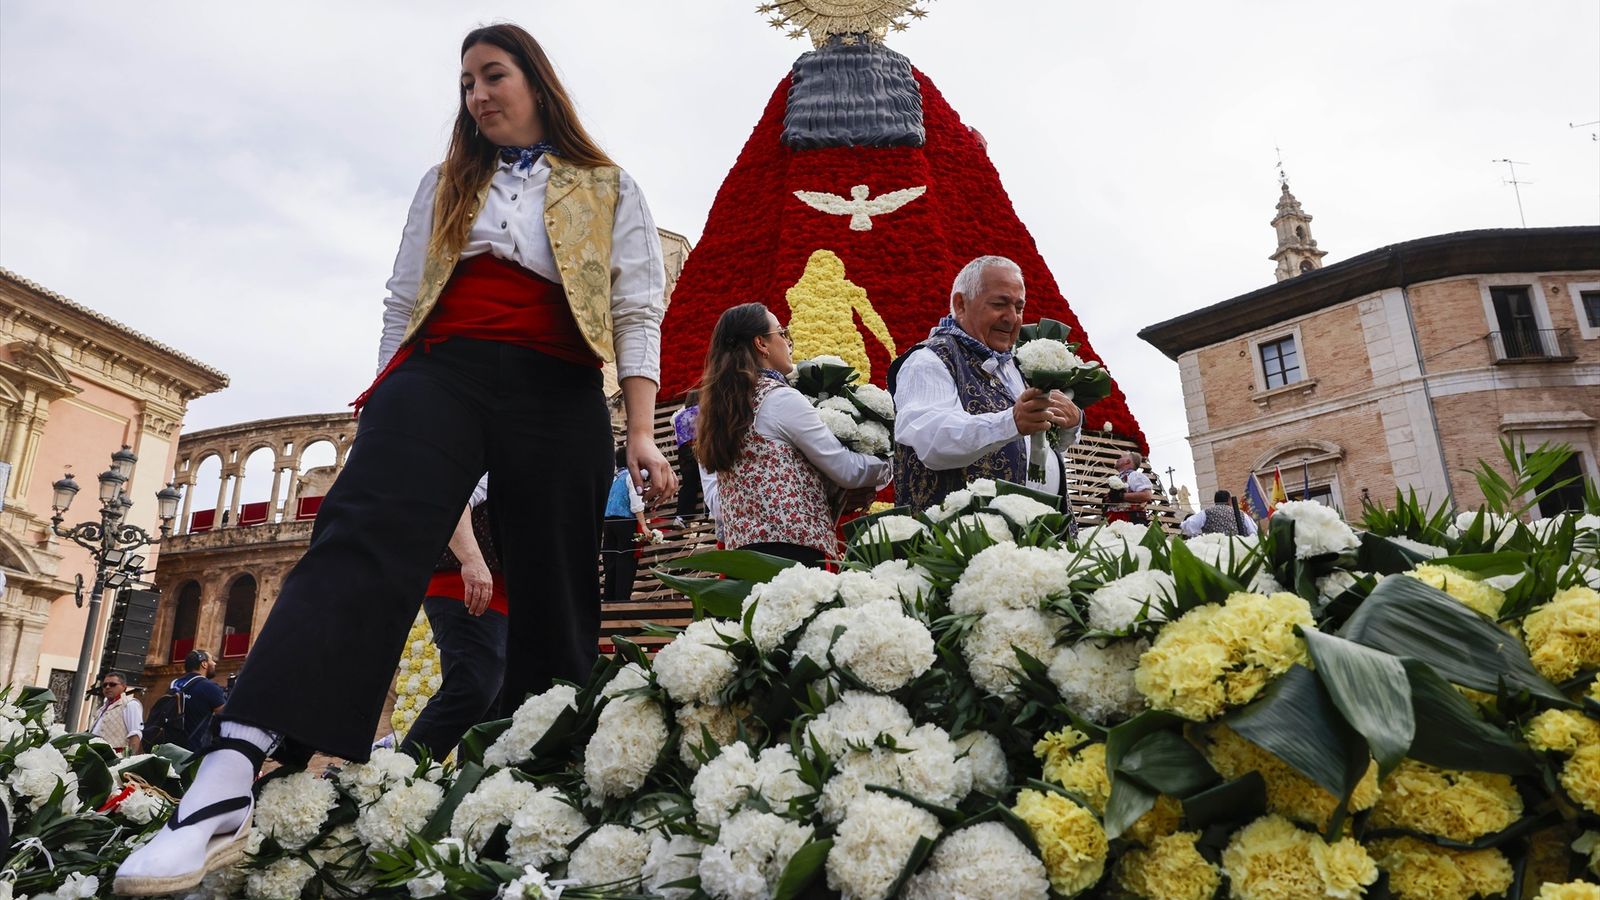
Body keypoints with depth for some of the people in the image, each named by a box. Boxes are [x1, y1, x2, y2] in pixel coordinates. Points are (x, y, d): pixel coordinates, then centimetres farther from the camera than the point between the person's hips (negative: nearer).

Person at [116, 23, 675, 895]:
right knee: (363, 536, -23)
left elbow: (636, 313, 7)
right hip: (442, 374, 1)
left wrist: (642, 432, -5)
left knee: (553, 597, -4)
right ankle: (226, 780, -35)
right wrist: (381, 404, 13)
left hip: (557, 396, -1)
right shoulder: (445, 184, 26)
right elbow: (403, 300, 22)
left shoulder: (609, 192, 17)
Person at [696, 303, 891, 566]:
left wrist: (839, 496, 14)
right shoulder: (781, 398, -8)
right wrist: (888, 465, 14)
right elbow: (847, 470, -6)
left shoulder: (721, 407, 15)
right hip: (794, 545, -8)